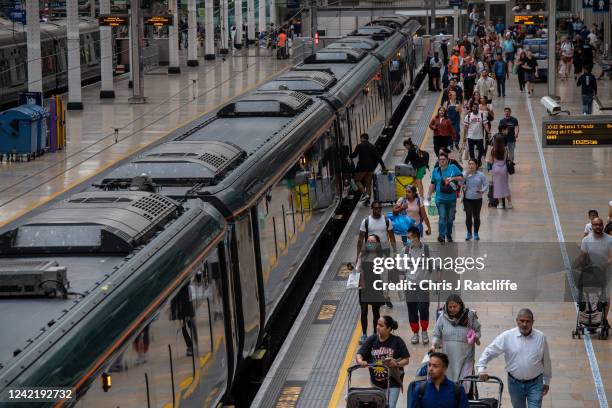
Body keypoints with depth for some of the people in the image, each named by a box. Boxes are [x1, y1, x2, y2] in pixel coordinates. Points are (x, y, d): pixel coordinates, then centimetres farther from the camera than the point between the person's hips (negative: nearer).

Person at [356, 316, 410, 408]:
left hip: (393, 383, -3)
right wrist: (360, 361, -32)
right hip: (376, 382, 3)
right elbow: (359, 354, -9)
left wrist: (397, 364, -24)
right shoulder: (371, 340, -3)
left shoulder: (397, 341, -8)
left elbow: (406, 359, -4)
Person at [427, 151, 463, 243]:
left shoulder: (453, 168, 1)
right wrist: (428, 195, 13)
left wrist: (453, 178, -14)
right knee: (442, 217, -13)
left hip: (451, 198, 1)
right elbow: (432, 184, 14)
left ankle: (449, 234, 27)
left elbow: (461, 178, 2)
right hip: (440, 199, -1)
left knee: (450, 218, 11)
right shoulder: (435, 171, 7)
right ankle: (441, 235, -15)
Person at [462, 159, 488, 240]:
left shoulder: (481, 175, -3)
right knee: (468, 216, -4)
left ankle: (476, 233, 23)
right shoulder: (465, 174, -1)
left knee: (476, 216, 8)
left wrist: (482, 191, -22)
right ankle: (469, 233, 12)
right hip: (467, 199, 0)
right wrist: (466, 173, -20)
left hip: (477, 199, 0)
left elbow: (486, 185, -2)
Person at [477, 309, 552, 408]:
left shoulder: (540, 337, -3)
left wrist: (546, 381, 12)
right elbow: (489, 351, -5)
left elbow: (546, 361, 6)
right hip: (515, 383, 1)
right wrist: (481, 368, -18)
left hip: (535, 383, -1)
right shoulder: (507, 336, -8)